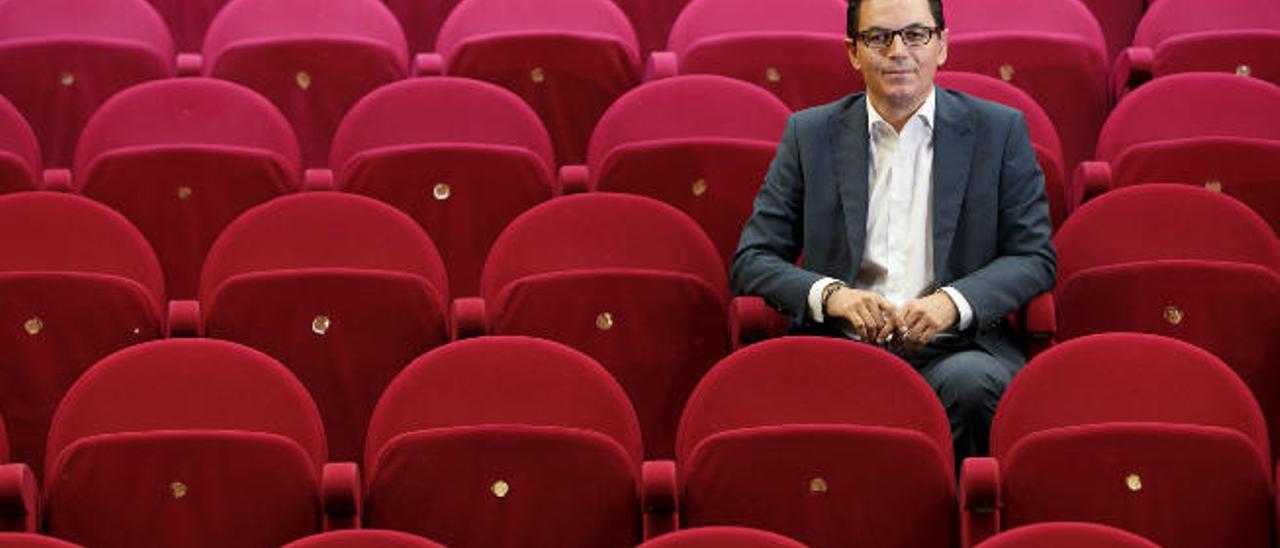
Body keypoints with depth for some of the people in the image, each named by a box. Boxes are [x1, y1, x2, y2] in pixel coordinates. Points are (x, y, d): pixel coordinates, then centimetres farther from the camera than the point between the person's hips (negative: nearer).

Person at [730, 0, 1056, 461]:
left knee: (968, 381, -36)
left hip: (954, 350, 0)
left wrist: (953, 302, -11)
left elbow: (1035, 258, 9)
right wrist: (830, 294, -10)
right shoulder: (811, 134, 14)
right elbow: (751, 260, 11)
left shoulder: (999, 130, 12)